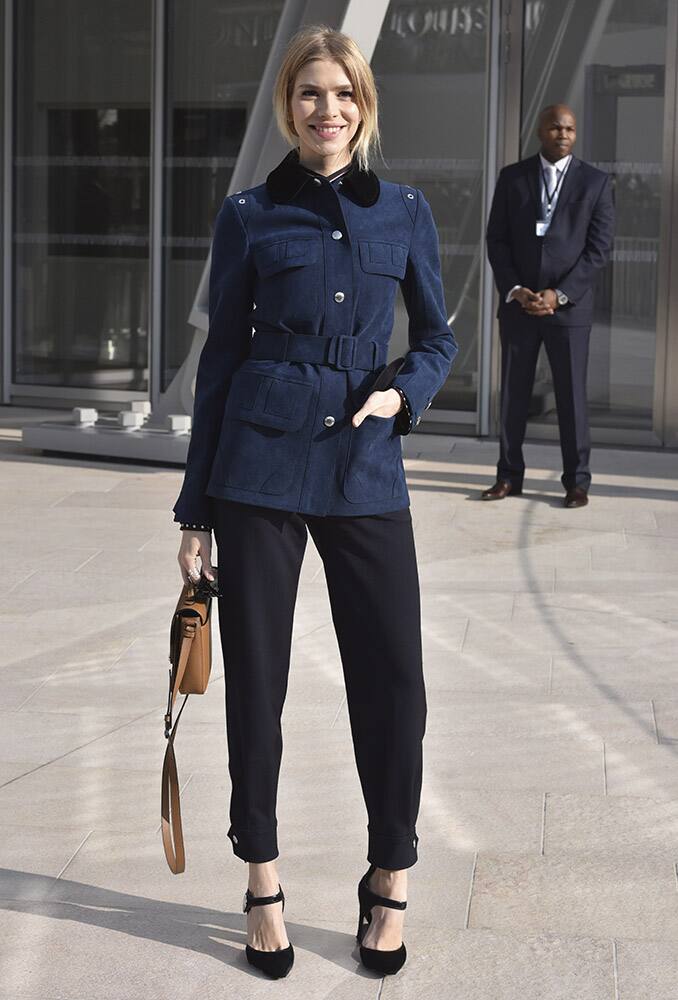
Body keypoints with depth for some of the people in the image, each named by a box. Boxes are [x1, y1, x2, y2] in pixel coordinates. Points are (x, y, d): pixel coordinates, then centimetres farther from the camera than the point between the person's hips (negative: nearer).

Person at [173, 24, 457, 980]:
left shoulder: (405, 211, 7)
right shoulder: (249, 217, 2)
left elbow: (439, 337, 15)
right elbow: (221, 356, 5)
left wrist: (402, 393, -8)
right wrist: (195, 507, 4)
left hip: (365, 468, 1)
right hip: (260, 465, -1)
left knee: (392, 675, 1)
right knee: (255, 675, 4)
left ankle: (390, 876, 20)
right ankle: (262, 880, 21)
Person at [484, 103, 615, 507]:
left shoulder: (596, 182, 1)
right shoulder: (512, 177, 6)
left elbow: (599, 248, -3)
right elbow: (497, 240, 5)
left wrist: (559, 294, -12)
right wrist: (514, 290, -9)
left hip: (570, 306, -2)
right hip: (518, 304, 2)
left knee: (572, 395, 2)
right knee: (513, 394, 6)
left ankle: (577, 481, 10)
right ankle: (510, 476, 15)